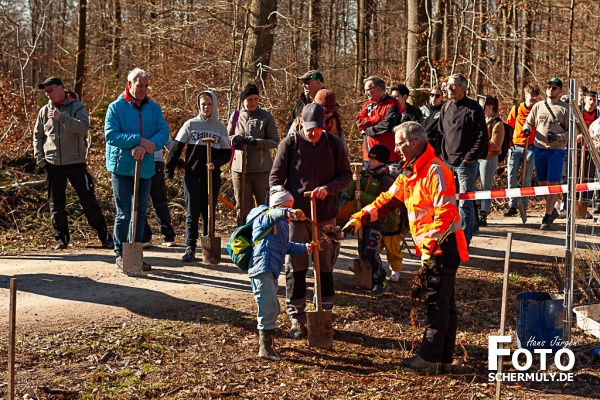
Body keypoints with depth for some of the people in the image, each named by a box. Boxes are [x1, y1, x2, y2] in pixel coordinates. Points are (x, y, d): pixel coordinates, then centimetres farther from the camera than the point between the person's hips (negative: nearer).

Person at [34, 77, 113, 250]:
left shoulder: (77, 107, -1)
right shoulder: (45, 111, 9)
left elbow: (83, 128, -18)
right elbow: (37, 136, 16)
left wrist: (62, 117, -27)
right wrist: (39, 158, 5)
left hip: (76, 162, -4)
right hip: (52, 164, 4)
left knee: (88, 200, -4)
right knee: (56, 204, 8)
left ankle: (104, 236, 4)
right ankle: (61, 237, 20)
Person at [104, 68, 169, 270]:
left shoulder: (154, 108, 7)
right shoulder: (116, 107, -3)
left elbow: (164, 132, -4)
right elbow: (110, 135, -14)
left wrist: (147, 146, -22)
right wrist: (138, 140, -22)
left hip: (145, 169, 4)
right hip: (122, 168, -4)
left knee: (141, 213, 11)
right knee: (124, 214, -3)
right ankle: (120, 254, 7)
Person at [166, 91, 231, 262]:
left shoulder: (220, 128, 7)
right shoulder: (190, 124, 3)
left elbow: (227, 153, 6)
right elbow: (176, 148, 3)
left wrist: (216, 164, -13)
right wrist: (169, 170, -3)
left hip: (212, 177, 1)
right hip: (192, 175, -1)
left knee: (209, 214, 7)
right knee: (192, 213, -3)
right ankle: (190, 248, -3)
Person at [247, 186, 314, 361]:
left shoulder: (282, 225, 26)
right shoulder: (265, 216, -3)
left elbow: (286, 246, 35)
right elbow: (274, 214, -28)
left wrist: (305, 248, 26)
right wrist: (289, 213, -47)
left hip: (271, 271, 10)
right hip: (262, 269, -10)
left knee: (272, 308, 20)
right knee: (268, 307, -13)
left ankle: (267, 342, 35)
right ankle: (265, 347, -11)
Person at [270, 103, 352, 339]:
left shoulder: (333, 144, 3)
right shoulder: (290, 143, -2)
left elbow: (346, 175, 4)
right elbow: (276, 177, -1)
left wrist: (328, 188, -14)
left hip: (326, 214, 2)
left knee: (326, 267, 10)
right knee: (295, 267, 1)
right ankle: (297, 319, 10)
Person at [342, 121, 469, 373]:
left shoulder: (435, 171, -16)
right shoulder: (410, 174, 16)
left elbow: (445, 211, -23)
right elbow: (388, 200, 19)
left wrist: (430, 244, -27)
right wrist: (360, 218, 10)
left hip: (444, 246, -10)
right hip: (430, 247, 10)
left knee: (437, 301, -4)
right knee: (443, 302, 12)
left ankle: (430, 357, 1)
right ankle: (444, 358, 17)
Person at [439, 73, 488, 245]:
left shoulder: (473, 108, -7)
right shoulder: (446, 108, 12)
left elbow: (482, 137, -10)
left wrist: (469, 157, -13)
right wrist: (444, 155, 10)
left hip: (466, 162, -6)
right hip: (447, 162, 6)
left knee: (465, 203, -3)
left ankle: (464, 239, 2)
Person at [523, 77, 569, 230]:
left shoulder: (565, 108, -1)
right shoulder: (538, 106, 10)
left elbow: (570, 131, -2)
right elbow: (529, 122, 16)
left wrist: (559, 137, -20)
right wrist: (527, 128, -7)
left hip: (557, 150, -4)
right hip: (539, 148, 4)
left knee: (553, 183, -9)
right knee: (542, 183, 11)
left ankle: (547, 217, -6)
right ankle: (552, 210, 29)